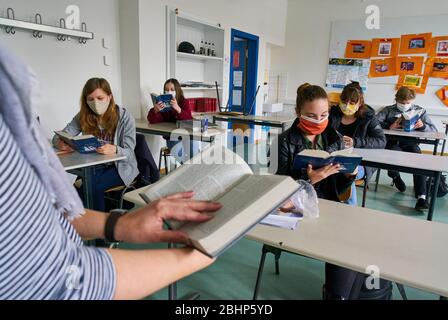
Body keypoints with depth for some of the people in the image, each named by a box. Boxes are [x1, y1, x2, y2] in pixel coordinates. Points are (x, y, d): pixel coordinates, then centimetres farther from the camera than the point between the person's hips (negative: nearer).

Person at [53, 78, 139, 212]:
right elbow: (59, 136, -1)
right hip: (94, 166, 3)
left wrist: (115, 150, -37)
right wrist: (60, 143, -26)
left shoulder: (124, 117, -10)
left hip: (120, 167, -3)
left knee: (93, 187, -27)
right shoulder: (83, 116, 0)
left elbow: (129, 153, -14)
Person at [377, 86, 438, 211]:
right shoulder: (388, 110, 11)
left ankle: (421, 197, -30)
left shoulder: (419, 111, 17)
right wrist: (389, 126, -19)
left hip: (410, 143, 1)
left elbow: (434, 130, 12)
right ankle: (395, 177, 4)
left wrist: (423, 126, -9)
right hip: (393, 142, -1)